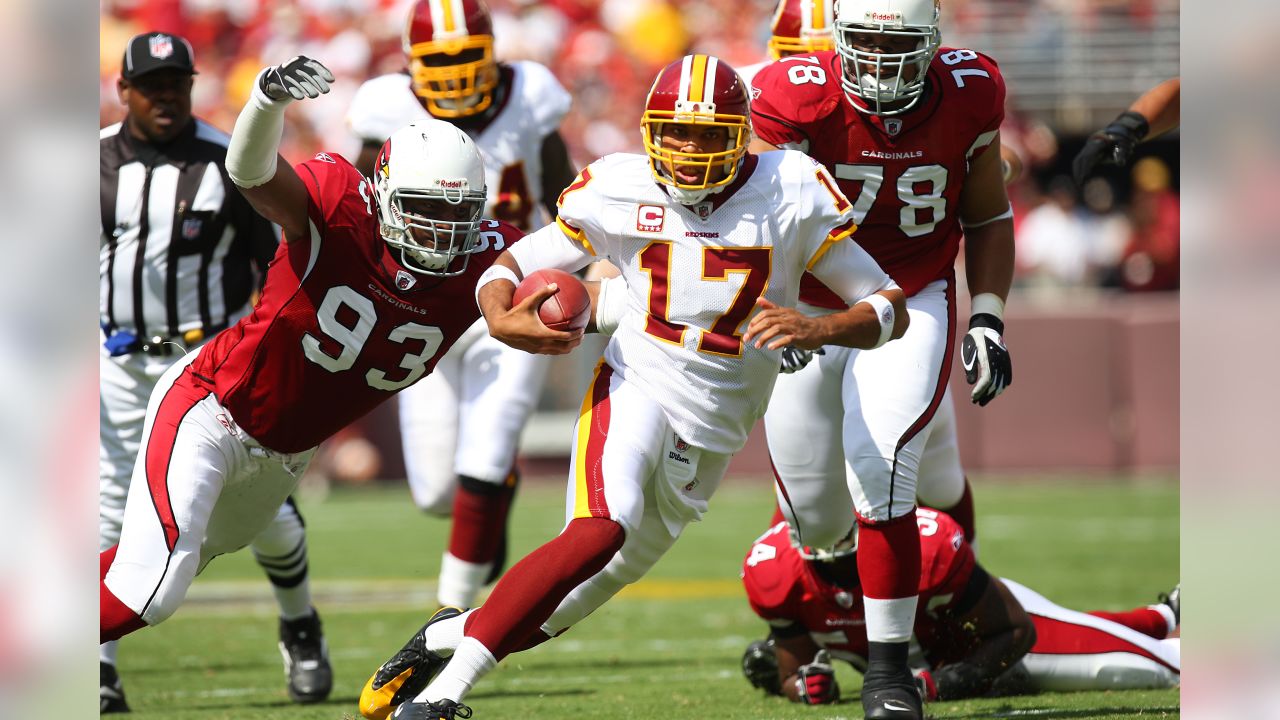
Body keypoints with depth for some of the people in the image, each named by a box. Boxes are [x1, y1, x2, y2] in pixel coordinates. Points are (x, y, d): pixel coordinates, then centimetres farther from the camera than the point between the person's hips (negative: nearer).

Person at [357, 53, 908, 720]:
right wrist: (502, 319, -17)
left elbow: (890, 308, -1)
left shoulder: (790, 196, -4)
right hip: (637, 387, -3)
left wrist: (816, 329, -21)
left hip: (712, 433, 3)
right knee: (600, 531, -32)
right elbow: (509, 266, 7)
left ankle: (442, 637, 29)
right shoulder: (621, 194, -3)